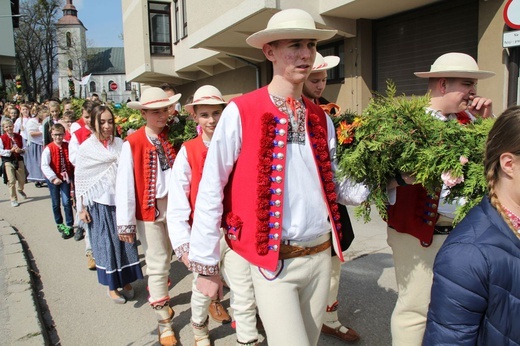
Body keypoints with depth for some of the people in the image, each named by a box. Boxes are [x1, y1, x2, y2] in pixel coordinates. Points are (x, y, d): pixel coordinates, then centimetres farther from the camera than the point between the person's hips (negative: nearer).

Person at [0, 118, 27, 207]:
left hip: (19, 159, 3)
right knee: (11, 181, -4)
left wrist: (20, 150, -14)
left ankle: (20, 189, 48)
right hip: (8, 161, -3)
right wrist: (11, 150, -21)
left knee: (22, 179, 13)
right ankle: (13, 199, 9)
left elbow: (24, 149, 7)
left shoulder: (19, 137, 3)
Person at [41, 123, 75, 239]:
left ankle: (69, 226, 2)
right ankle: (59, 223, 33)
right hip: (53, 179, 0)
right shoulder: (48, 149, -11)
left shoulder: (68, 146, -4)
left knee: (66, 202, -7)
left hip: (65, 177, 0)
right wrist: (53, 178, -23)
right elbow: (44, 166, -17)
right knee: (56, 203, 13)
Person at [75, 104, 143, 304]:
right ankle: (112, 286, 22)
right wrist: (81, 208, -2)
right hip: (100, 203, -2)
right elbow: (79, 179, -1)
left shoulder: (120, 143, 4)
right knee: (106, 243, 7)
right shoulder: (86, 147, -3)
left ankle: (126, 281, 26)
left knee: (125, 240, 7)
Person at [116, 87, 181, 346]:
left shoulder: (172, 138, 3)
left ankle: (159, 296, 44)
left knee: (164, 261, 18)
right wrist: (126, 222, -12)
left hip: (175, 204, 3)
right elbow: (125, 184, -11)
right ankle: (164, 322, 19)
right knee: (158, 264, 4)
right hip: (149, 209, -3)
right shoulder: (132, 144, -8)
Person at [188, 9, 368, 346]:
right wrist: (205, 264, -7)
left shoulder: (320, 118, 7)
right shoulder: (241, 112, -11)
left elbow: (333, 185, 11)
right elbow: (211, 189, -10)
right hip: (273, 262, -5)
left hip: (321, 256, 6)